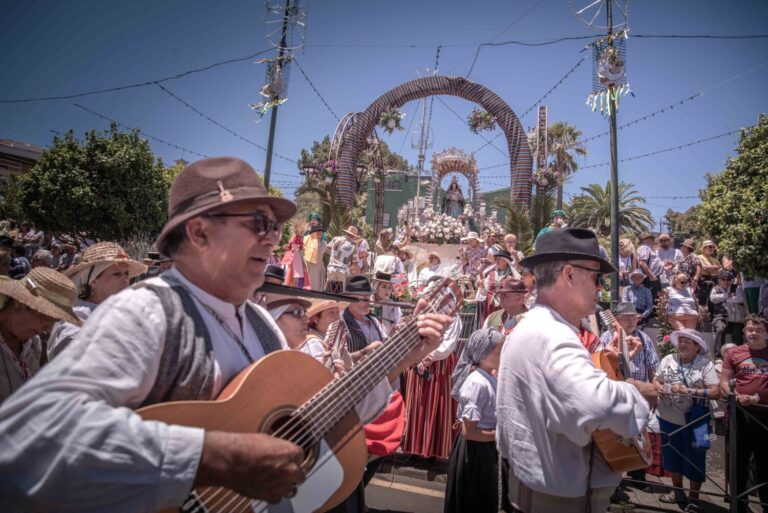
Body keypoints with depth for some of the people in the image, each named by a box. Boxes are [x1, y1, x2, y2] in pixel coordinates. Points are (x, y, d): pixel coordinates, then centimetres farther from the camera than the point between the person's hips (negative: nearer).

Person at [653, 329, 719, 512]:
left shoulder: (706, 364, -13)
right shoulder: (668, 360, -3)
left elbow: (716, 392, -18)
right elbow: (656, 379, 8)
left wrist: (688, 391, -25)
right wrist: (659, 387, -14)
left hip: (694, 421, -3)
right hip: (668, 418, 4)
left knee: (694, 459, 11)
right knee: (672, 455, 17)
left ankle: (693, 497, 31)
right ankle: (677, 492, 37)